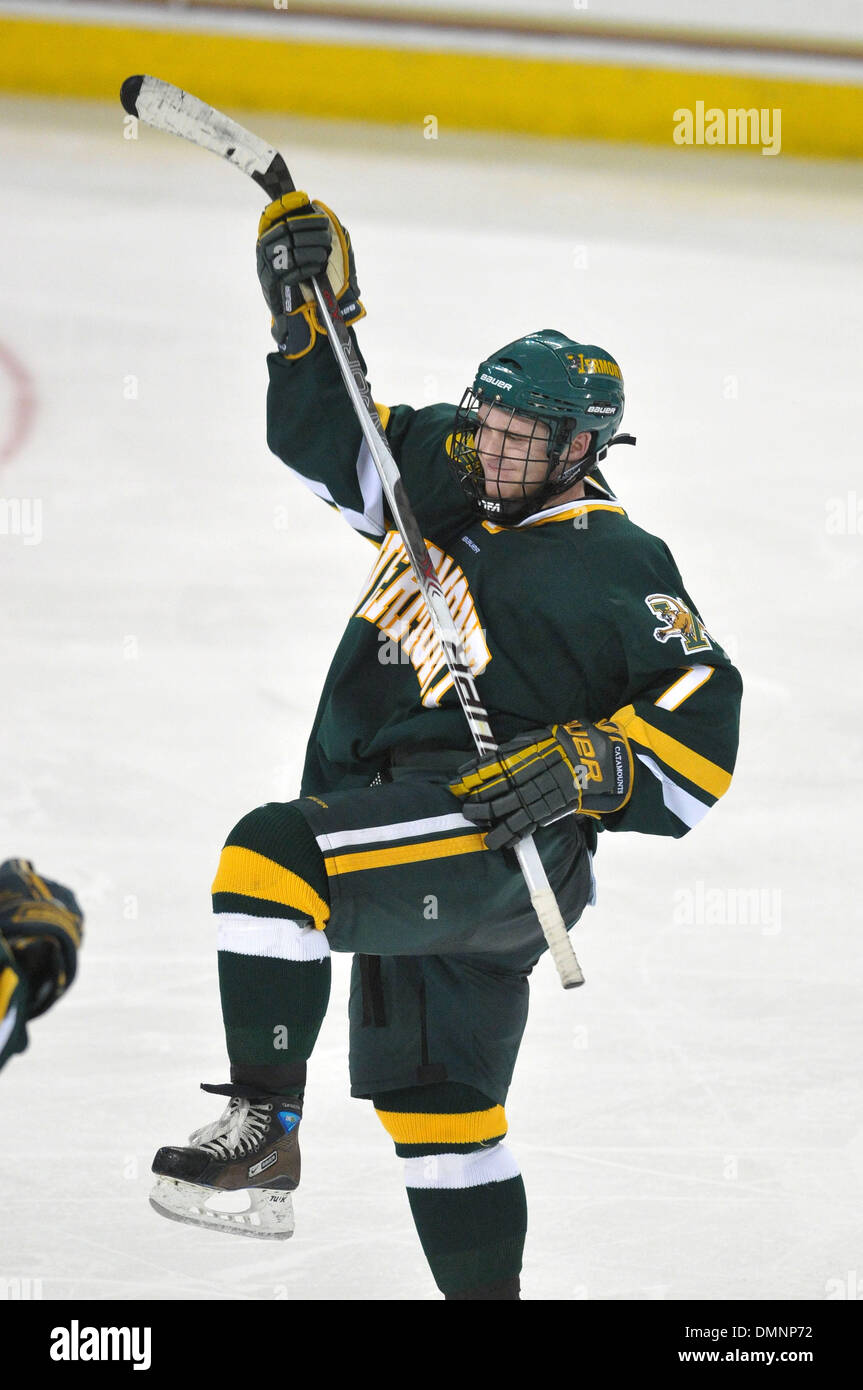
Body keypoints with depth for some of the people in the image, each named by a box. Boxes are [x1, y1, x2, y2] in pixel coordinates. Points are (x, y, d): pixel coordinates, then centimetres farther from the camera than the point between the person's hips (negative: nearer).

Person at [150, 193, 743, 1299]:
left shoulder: (617, 568, -7)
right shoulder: (455, 484, 14)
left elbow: (701, 736, -13)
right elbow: (324, 433, 21)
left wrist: (580, 766, -26)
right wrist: (313, 311, 7)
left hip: (500, 838, -9)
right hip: (414, 847, 9)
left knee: (270, 856, -30)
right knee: (430, 1098, 18)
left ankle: (263, 1133, -29)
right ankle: (487, 1288, 30)